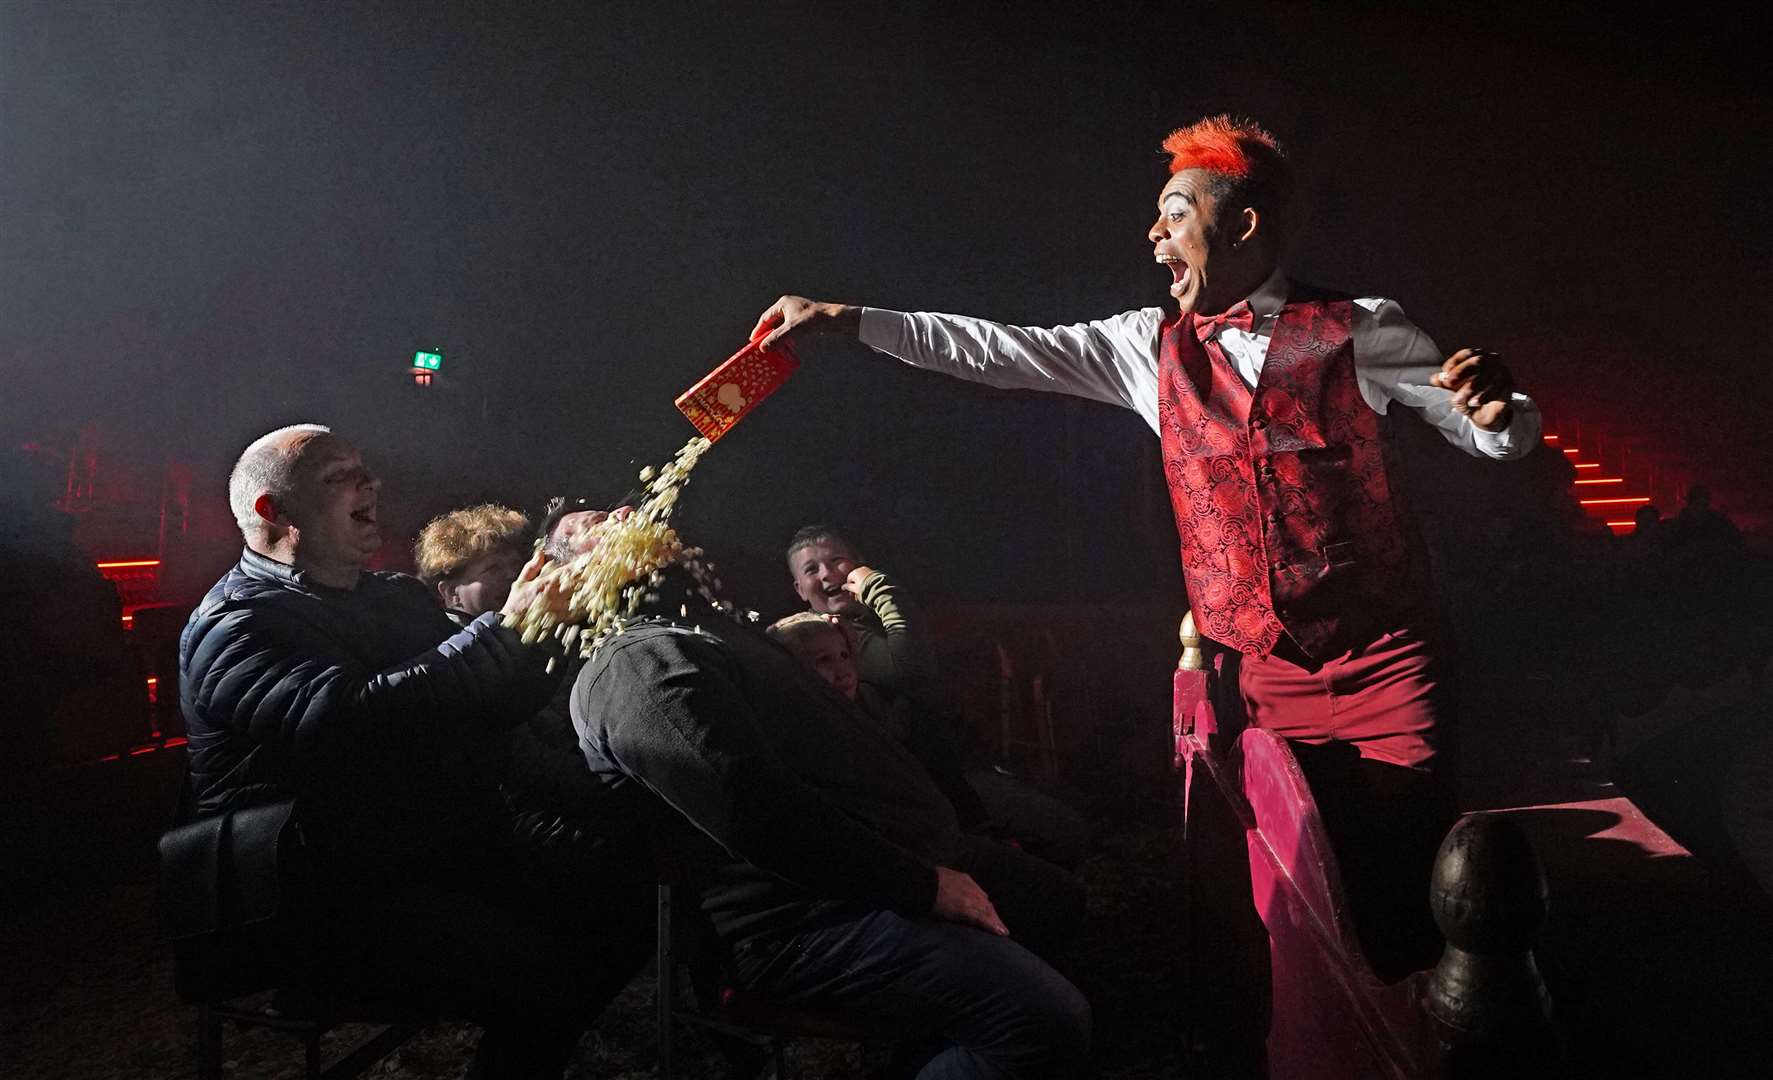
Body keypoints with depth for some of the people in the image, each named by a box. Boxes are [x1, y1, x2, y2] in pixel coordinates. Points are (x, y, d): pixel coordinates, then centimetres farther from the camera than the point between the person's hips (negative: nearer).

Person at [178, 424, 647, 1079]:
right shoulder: (236, 625, -8)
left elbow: (496, 704, 13)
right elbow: (353, 720, -28)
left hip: (442, 861, 8)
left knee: (628, 911, -6)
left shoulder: (399, 598, 17)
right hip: (331, 909, -8)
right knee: (550, 977, -25)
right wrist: (509, 630, -27)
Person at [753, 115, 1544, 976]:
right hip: (1274, 675, 3)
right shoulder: (1152, 347, 6)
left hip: (1386, 666, -2)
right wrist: (847, 320, 1)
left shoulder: (1359, 330, -2)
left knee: (1414, 871, -3)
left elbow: (1499, 439, 2)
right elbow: (1003, 353, 4)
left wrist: (1495, 405, -23)